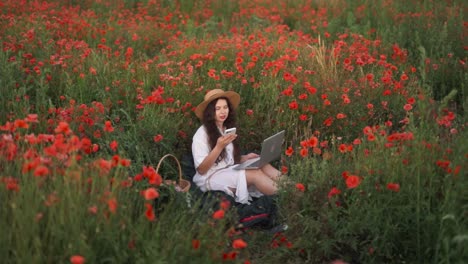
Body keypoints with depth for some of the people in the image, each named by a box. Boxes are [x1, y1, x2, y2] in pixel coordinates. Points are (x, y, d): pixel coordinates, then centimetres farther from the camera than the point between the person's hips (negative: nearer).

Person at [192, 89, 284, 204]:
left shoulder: (227, 129, 15)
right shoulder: (201, 134, -8)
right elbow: (201, 170, -12)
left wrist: (245, 158, -2)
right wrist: (219, 147, -23)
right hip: (211, 177, -7)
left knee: (263, 166, -22)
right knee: (255, 173, -29)